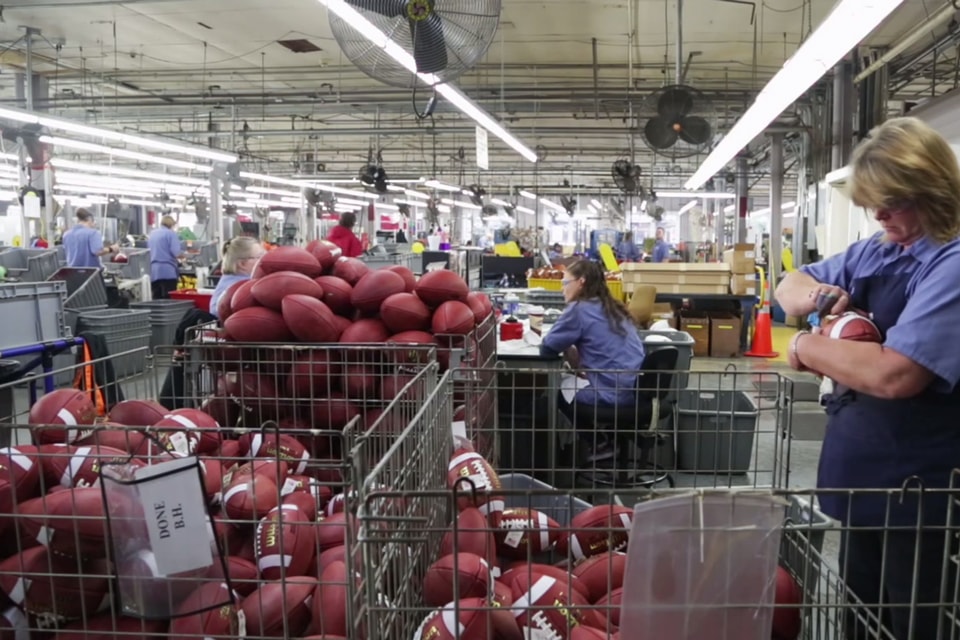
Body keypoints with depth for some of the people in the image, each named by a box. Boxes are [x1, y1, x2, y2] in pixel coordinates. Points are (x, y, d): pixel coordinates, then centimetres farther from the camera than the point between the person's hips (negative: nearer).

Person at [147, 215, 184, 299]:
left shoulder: (152, 234, 17)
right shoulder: (171, 233, -4)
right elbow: (176, 253, -15)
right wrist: (183, 255, 5)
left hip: (153, 272, 7)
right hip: (168, 271, -7)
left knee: (156, 300, 7)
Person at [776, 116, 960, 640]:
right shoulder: (874, 252, 6)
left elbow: (892, 374, -32)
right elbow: (788, 286, 15)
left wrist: (806, 348, -16)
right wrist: (816, 294, -8)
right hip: (864, 482, 8)